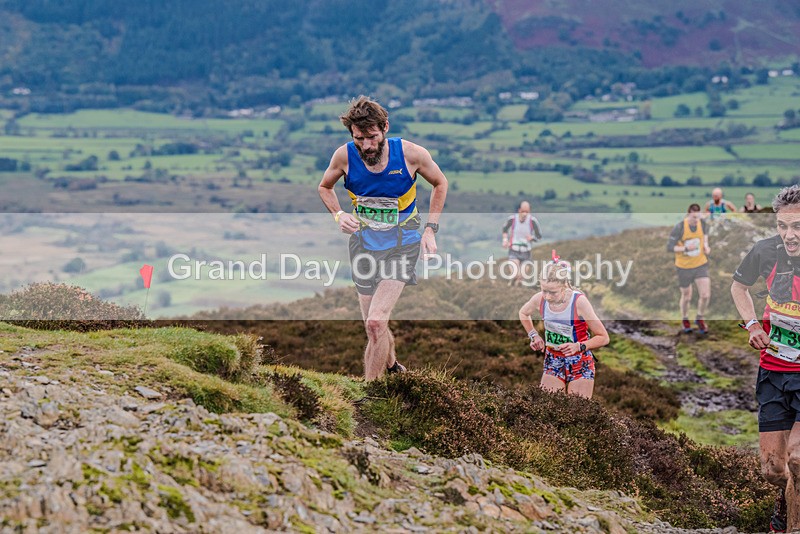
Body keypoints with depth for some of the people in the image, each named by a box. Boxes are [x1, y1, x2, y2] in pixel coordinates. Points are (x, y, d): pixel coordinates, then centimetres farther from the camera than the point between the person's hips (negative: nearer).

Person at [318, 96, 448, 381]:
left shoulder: (411, 153, -16)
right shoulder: (344, 155, -11)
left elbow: (440, 183, 5)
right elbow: (324, 187, 11)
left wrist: (430, 229, -2)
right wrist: (339, 215, -8)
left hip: (402, 242, -3)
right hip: (363, 242, 3)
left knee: (376, 322, -19)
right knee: (375, 326, 11)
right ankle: (391, 366, 43)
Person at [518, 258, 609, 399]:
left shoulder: (579, 301, -23)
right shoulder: (539, 299, -11)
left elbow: (603, 338, -16)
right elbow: (523, 313, 16)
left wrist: (579, 346, -29)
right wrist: (533, 335, 4)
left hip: (580, 362, -4)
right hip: (553, 360, 4)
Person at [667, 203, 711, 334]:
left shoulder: (703, 223, -9)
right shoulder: (679, 228, -22)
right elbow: (669, 247, -18)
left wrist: (705, 245, 3)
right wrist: (686, 248, -29)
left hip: (701, 264, 3)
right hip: (684, 266, -3)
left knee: (705, 295, -7)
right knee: (686, 297, 11)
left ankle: (700, 319, 21)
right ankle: (685, 320, 40)